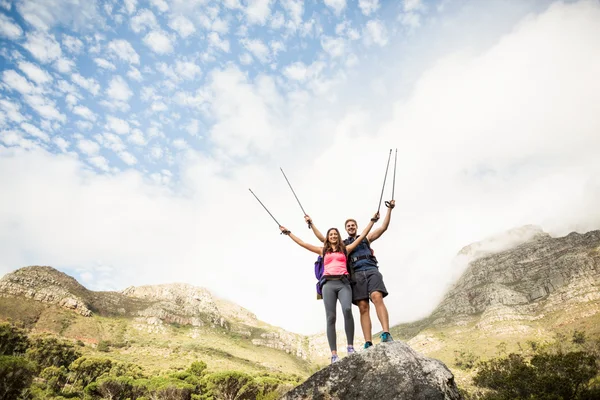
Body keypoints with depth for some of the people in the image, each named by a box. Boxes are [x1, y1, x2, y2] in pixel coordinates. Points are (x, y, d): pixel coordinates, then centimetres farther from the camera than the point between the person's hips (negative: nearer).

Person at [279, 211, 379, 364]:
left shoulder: (345, 249, 18)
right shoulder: (323, 251, 19)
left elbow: (362, 236, 18)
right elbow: (302, 243, 21)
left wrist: (372, 221, 18)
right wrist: (288, 233, 23)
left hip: (343, 283, -1)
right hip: (328, 284, 1)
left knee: (347, 310, -25)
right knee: (331, 317, -7)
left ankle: (350, 346, -15)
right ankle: (334, 354, -9)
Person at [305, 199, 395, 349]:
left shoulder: (366, 238, 24)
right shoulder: (342, 244, 25)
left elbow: (383, 227, 17)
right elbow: (323, 238, 22)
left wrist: (389, 209, 10)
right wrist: (311, 224, 20)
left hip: (371, 271, -1)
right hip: (357, 275, 1)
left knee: (377, 297, -25)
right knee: (363, 307, -9)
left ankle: (386, 334, -34)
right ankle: (368, 343, -15)